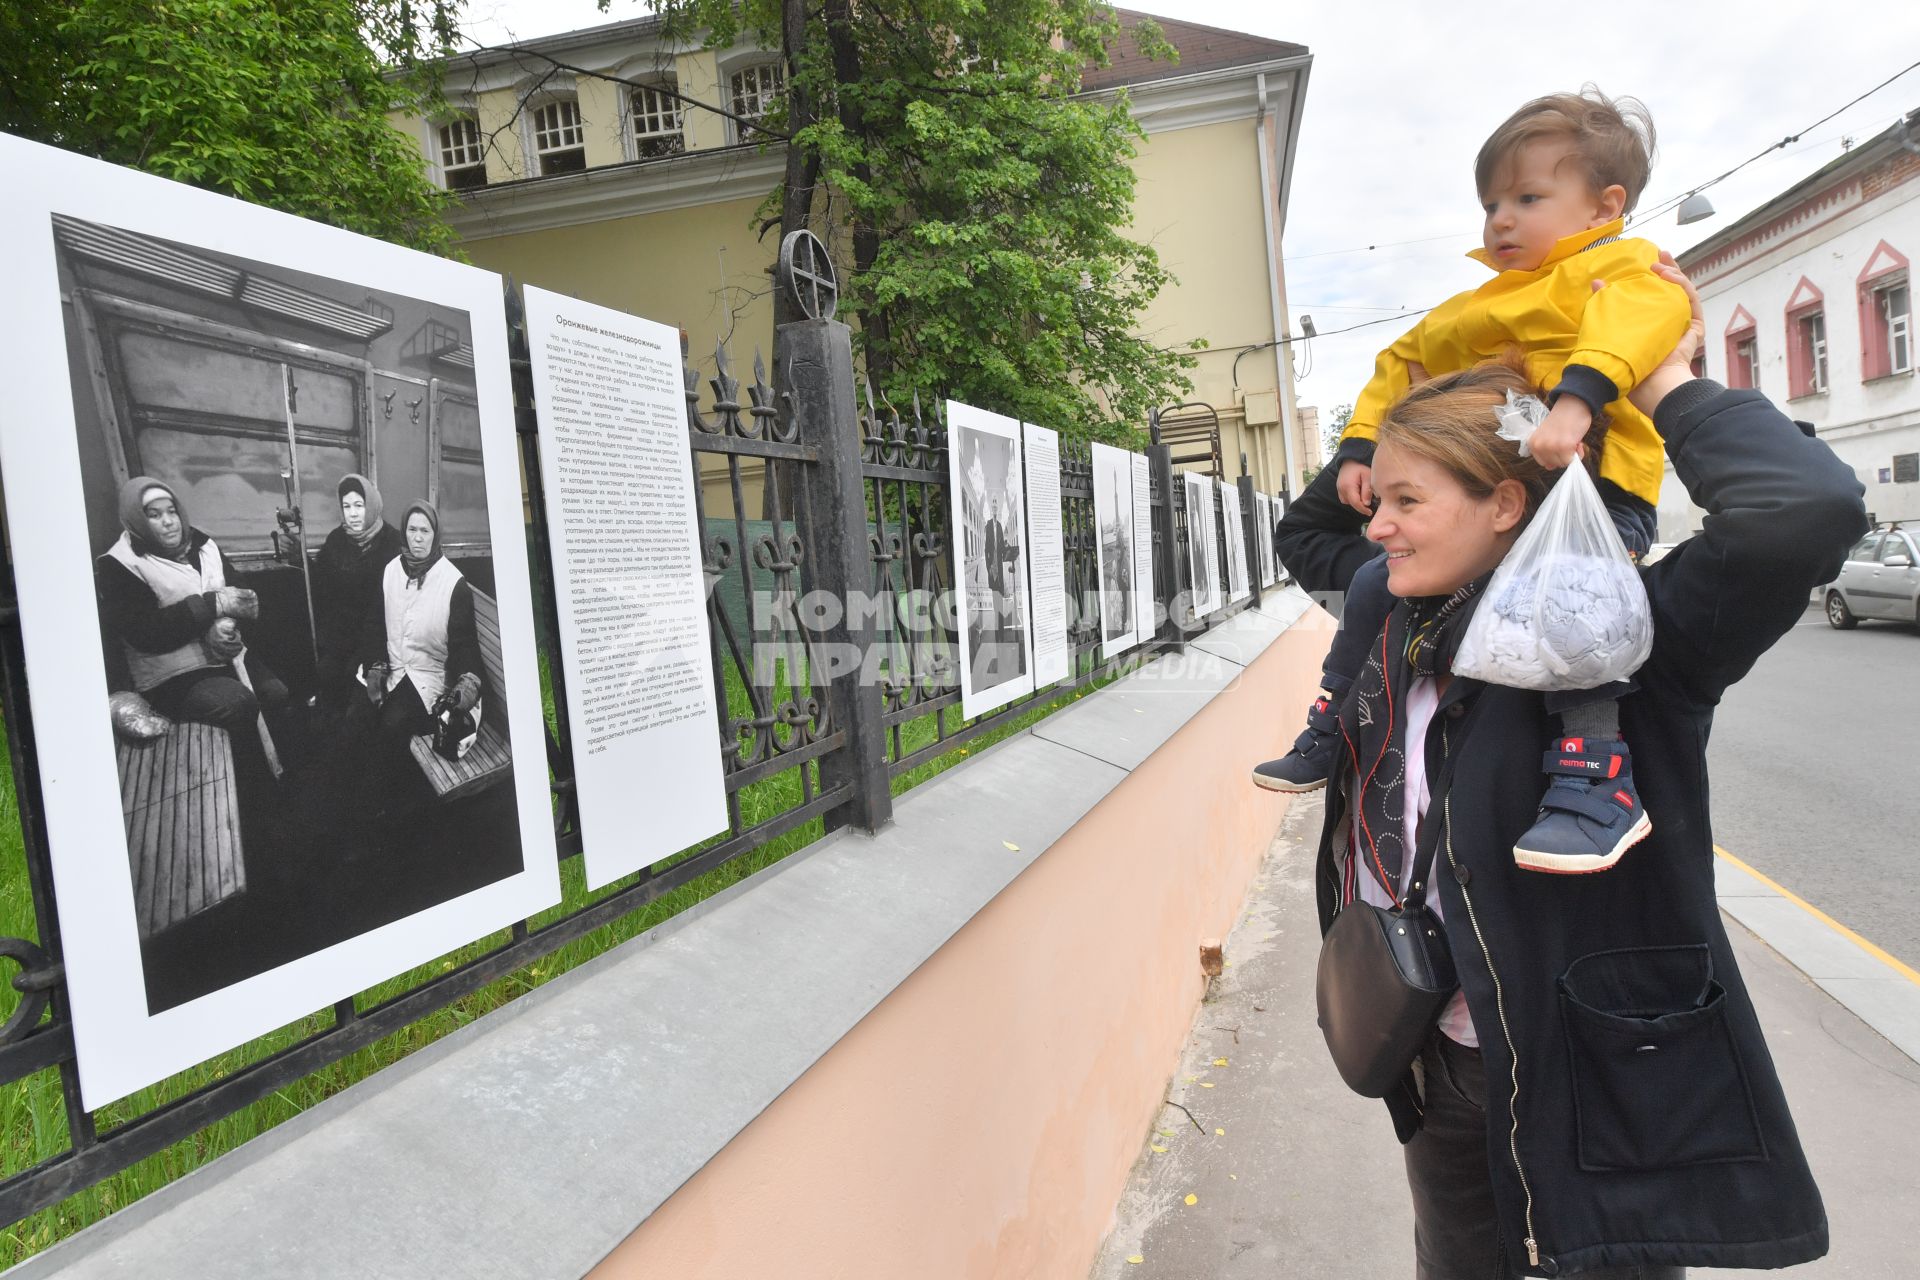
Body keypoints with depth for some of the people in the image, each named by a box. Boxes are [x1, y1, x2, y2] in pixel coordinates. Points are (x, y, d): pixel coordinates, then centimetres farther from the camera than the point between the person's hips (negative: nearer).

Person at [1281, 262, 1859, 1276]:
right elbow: (1312, 528, 19)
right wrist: (1389, 421, 5)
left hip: (1599, 1087, -6)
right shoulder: (1407, 618, 0)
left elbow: (1805, 508, -37)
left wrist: (1667, 386, -21)